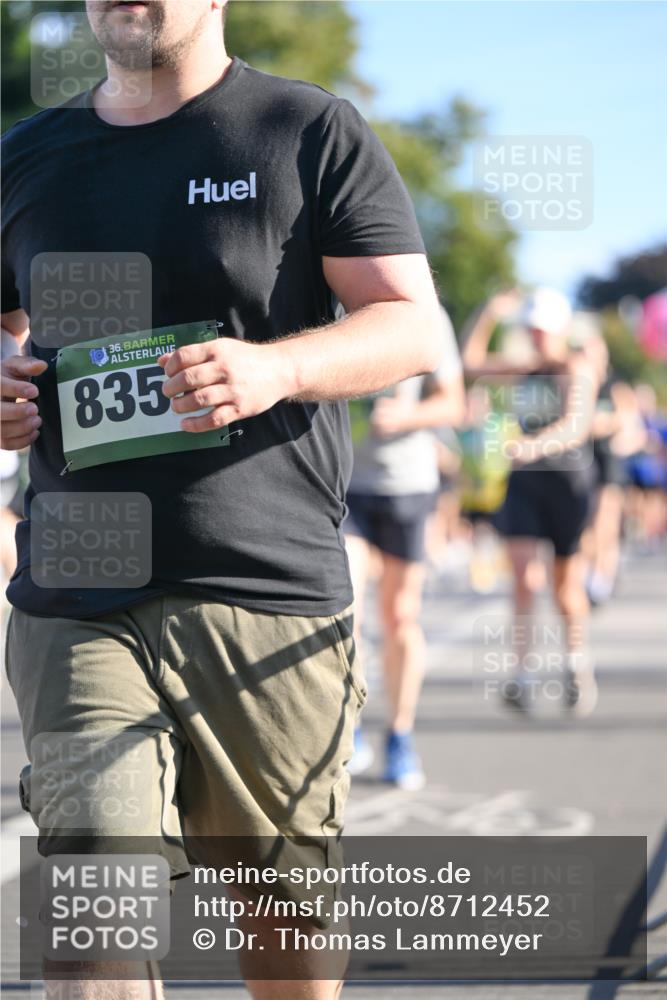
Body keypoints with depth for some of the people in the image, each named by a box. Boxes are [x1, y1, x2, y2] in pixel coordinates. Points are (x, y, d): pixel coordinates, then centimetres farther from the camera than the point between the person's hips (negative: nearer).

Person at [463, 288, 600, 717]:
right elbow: (473, 361, 22)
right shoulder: (525, 370, 11)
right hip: (525, 478, 4)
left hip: (569, 477, -3)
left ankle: (577, 659, 32)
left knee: (567, 582, 6)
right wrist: (489, 317, 9)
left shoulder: (579, 369, -7)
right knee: (523, 576, -13)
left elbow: (576, 425, -23)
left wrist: (538, 444, -41)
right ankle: (523, 674, -16)